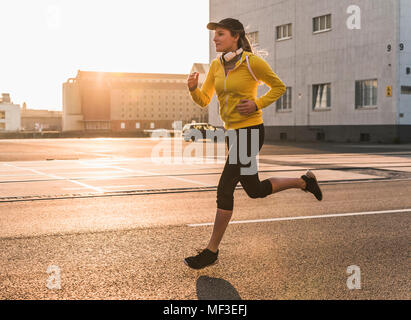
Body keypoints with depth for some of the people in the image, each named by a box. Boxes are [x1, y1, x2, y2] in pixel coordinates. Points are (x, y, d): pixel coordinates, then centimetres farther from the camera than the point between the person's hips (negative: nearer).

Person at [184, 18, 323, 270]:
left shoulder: (252, 62, -11)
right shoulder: (216, 66, 8)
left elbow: (279, 87, 0)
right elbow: (203, 100, 10)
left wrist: (257, 104, -14)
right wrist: (193, 88, -11)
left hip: (250, 131, -8)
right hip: (232, 133, 8)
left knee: (225, 189, -10)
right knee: (255, 190, 17)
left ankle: (212, 251, 2)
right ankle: (304, 182, 38)